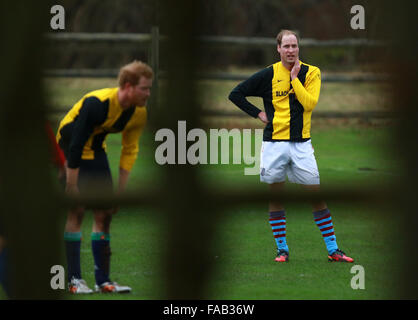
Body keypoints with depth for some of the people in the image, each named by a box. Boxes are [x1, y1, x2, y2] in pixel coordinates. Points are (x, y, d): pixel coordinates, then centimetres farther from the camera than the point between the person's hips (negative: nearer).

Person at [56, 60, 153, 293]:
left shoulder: (140, 113, -10)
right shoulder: (97, 103, -32)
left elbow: (130, 150, 1)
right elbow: (75, 143, -29)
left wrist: (121, 192, -1)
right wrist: (72, 186, -27)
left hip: (96, 151, 7)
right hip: (69, 149, -7)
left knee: (105, 213, 2)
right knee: (77, 210, -14)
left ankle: (103, 280, 6)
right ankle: (74, 279, -12)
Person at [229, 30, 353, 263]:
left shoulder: (311, 72, 3)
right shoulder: (268, 75, 3)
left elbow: (310, 103, -11)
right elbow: (236, 94, 9)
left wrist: (294, 77, -10)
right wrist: (258, 114, 2)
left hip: (301, 143, -1)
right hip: (274, 142, 1)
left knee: (316, 194, -2)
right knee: (276, 195, 3)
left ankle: (333, 249, 3)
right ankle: (282, 248, 12)